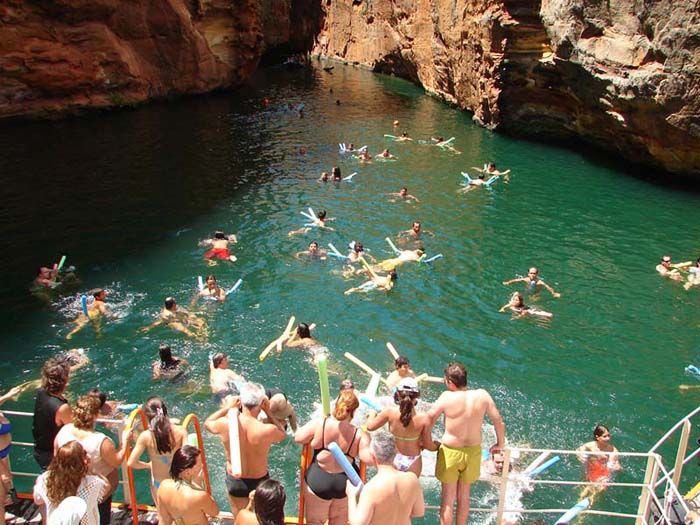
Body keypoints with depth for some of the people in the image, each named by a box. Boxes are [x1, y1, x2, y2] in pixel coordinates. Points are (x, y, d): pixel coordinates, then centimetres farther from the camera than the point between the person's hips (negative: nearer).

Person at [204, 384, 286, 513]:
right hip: (259, 481, -2)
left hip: (234, 480, 2)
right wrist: (268, 412, -7)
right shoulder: (267, 430, -30)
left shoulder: (226, 424, -25)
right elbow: (282, 434, -4)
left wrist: (227, 407, 3)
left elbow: (207, 423, 0)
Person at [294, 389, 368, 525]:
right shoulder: (358, 434, -18)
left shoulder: (319, 424, -19)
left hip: (318, 481, -1)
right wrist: (365, 437, -1)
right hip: (346, 483, 1)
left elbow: (298, 438, -7)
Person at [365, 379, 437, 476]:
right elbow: (428, 445, -12)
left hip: (395, 459, 1)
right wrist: (436, 445, 11)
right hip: (413, 462, -1)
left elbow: (370, 426, -9)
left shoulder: (389, 412, -24)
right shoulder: (424, 419, -25)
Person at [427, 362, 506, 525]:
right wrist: (500, 444, 13)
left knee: (447, 498, 13)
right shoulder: (482, 395, -13)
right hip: (473, 452, 3)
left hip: (450, 452, -3)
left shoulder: (446, 397, -21)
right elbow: (499, 423, -5)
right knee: (464, 496, 23)